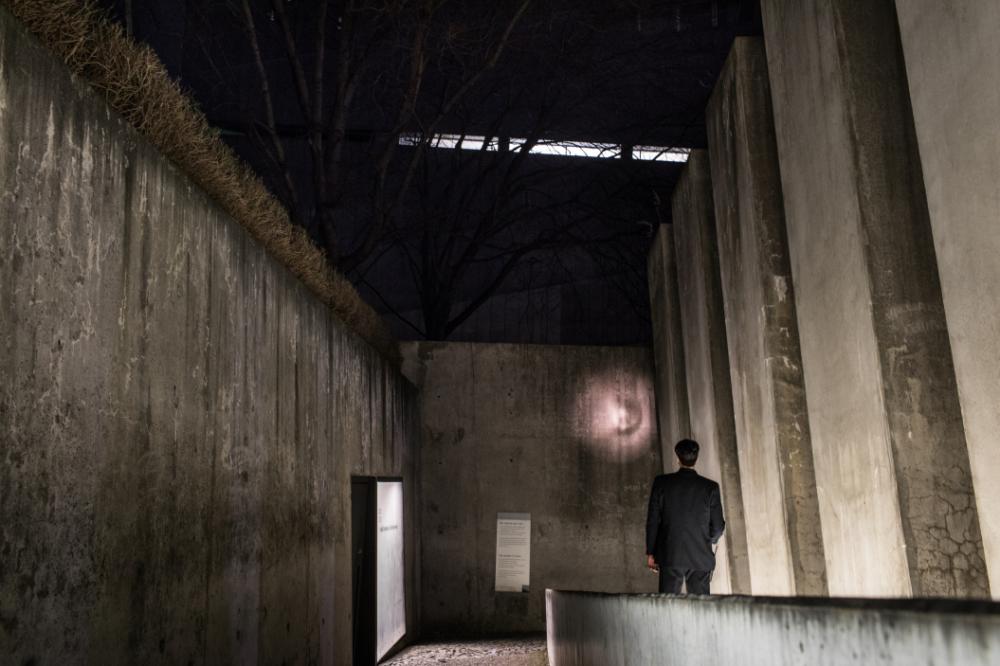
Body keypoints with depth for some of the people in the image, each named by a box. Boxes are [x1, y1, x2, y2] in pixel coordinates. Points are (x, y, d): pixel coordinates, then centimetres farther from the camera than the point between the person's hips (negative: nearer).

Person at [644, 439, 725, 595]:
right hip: (701, 558, 0)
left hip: (670, 556, 0)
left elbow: (653, 520, 0)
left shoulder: (661, 482, -3)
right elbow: (718, 526, 1)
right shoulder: (710, 487, -3)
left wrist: (650, 553, 8)